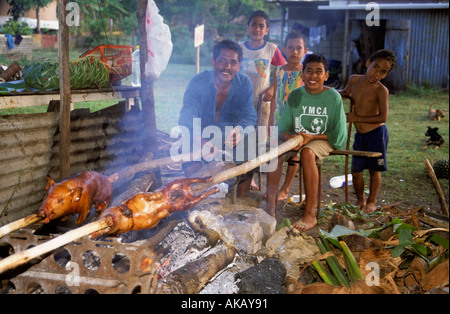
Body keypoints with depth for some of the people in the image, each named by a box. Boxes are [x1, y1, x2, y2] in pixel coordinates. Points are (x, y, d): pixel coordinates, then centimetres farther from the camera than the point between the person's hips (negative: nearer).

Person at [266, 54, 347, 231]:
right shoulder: (295, 96, 3)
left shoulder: (333, 97, -6)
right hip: (296, 139, 4)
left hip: (323, 140, -3)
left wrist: (311, 137, -17)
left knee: (307, 152, -37)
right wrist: (289, 137, -21)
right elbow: (282, 128, 3)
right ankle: (270, 207, -27)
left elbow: (338, 135, -6)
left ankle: (310, 215, -34)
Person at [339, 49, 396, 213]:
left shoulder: (381, 90, -15)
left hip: (376, 134, -5)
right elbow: (345, 93, 26)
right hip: (359, 135, 5)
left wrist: (357, 118, -18)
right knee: (356, 171, 8)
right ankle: (360, 200, 28)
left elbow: (383, 117, -20)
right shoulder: (354, 80, 2)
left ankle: (372, 201, 23)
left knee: (374, 169, 7)